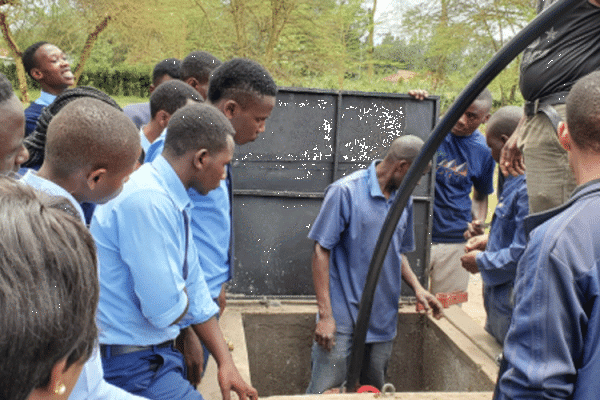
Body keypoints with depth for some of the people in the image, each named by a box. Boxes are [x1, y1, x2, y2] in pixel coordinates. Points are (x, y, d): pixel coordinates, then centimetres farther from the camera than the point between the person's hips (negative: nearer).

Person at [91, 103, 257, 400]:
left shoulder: (171, 201, 6)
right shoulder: (148, 200, -25)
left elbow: (195, 294, 11)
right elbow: (167, 310, -25)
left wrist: (225, 363, 8)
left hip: (156, 352, 9)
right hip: (130, 364, -9)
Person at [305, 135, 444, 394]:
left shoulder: (404, 201, 9)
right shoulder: (345, 191, -11)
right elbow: (321, 252, -12)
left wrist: (417, 287, 4)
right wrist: (325, 315, -16)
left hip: (383, 321, 6)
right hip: (343, 318, -6)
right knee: (325, 392, -2)